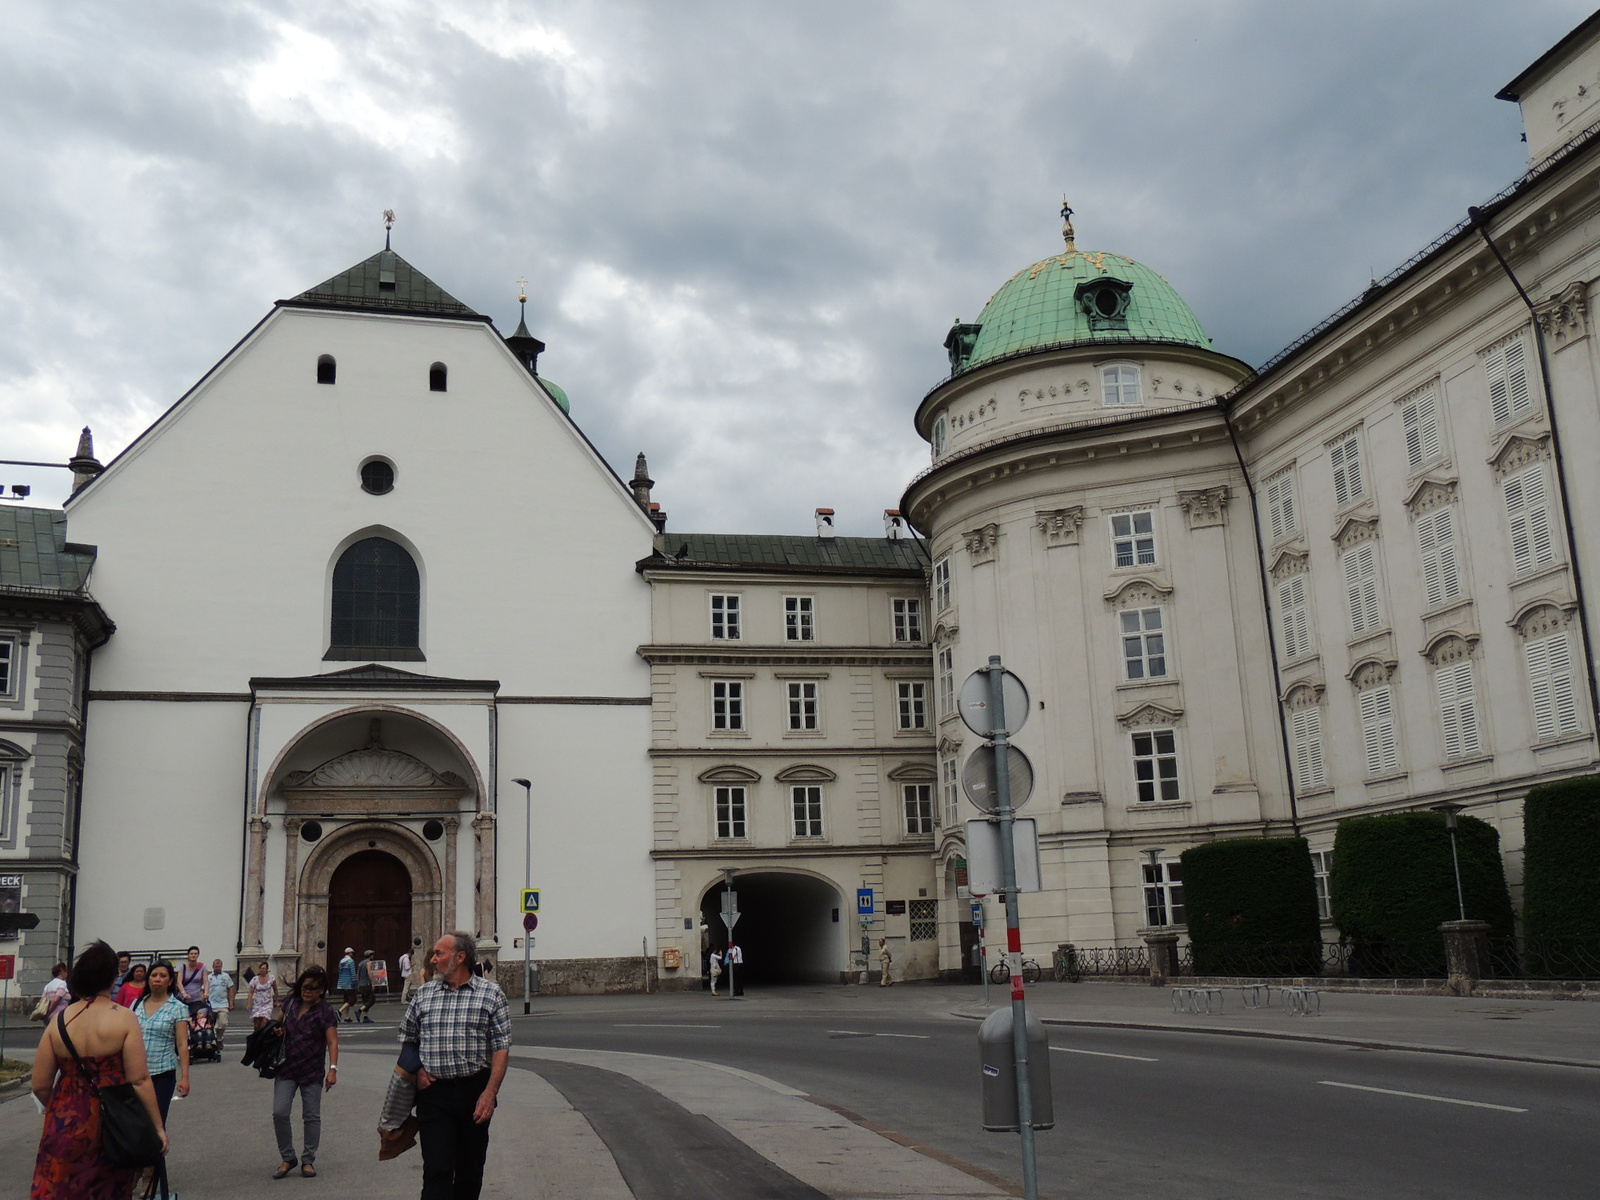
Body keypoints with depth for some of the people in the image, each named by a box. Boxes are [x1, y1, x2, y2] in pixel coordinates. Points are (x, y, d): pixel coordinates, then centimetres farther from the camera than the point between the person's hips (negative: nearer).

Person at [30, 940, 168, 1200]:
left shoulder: (59, 1021, 0)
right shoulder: (123, 1018, -10)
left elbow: (40, 1085, 2)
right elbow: (140, 1081, -13)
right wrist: (158, 1127, -6)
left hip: (66, 1125, 2)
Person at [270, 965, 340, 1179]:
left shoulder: (325, 1011, -8)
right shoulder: (291, 1003, 5)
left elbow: (332, 1041, -12)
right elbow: (280, 1023, 25)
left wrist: (333, 1068, -22)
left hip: (312, 1071, -3)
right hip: (286, 1069, 3)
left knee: (312, 1116, 5)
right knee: (279, 1113, -5)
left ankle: (308, 1161, 18)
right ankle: (287, 1158, 12)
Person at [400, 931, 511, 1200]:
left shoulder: (491, 993, -2)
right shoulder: (424, 994, 8)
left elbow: (501, 1048, -5)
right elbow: (407, 1037, 19)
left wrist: (490, 1093, -13)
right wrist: (417, 1070, 2)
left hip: (475, 1090, -1)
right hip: (434, 1092, 1)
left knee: (470, 1169, 10)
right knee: (437, 1170, -7)